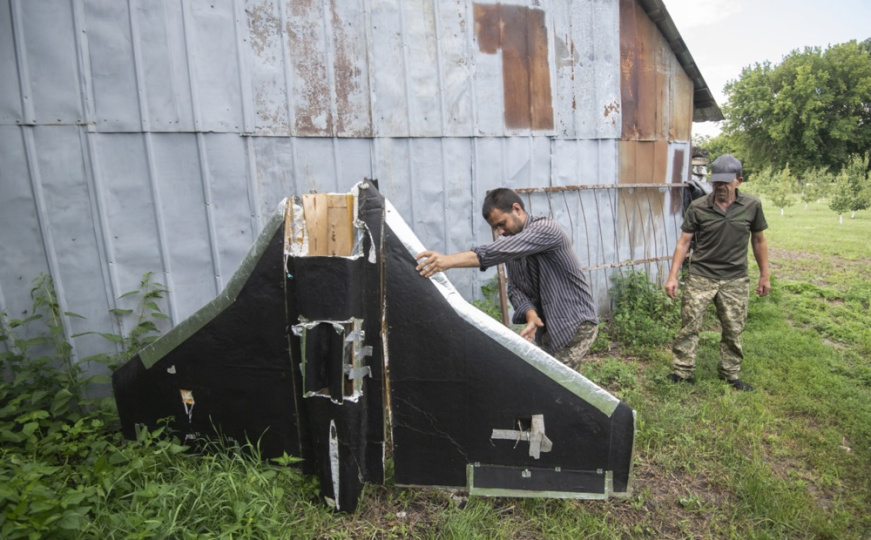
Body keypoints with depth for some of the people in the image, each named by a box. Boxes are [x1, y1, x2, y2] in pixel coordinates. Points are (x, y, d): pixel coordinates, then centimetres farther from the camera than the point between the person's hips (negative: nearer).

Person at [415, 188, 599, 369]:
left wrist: (450, 260, -47)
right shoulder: (513, 243, 4)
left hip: (577, 324, -7)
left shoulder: (545, 228, -21)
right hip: (547, 327, 7)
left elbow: (503, 251, -38)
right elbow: (515, 288, 1)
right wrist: (530, 314, -20)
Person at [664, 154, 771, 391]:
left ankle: (730, 374, 28)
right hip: (700, 277, -2)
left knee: (734, 330, 11)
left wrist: (764, 275, 11)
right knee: (689, 326, 0)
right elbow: (683, 242, -4)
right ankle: (682, 372, 11)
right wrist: (673, 276, -10)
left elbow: (758, 241, 10)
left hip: (735, 281, 2)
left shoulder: (752, 206, 0)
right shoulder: (698, 207, -6)